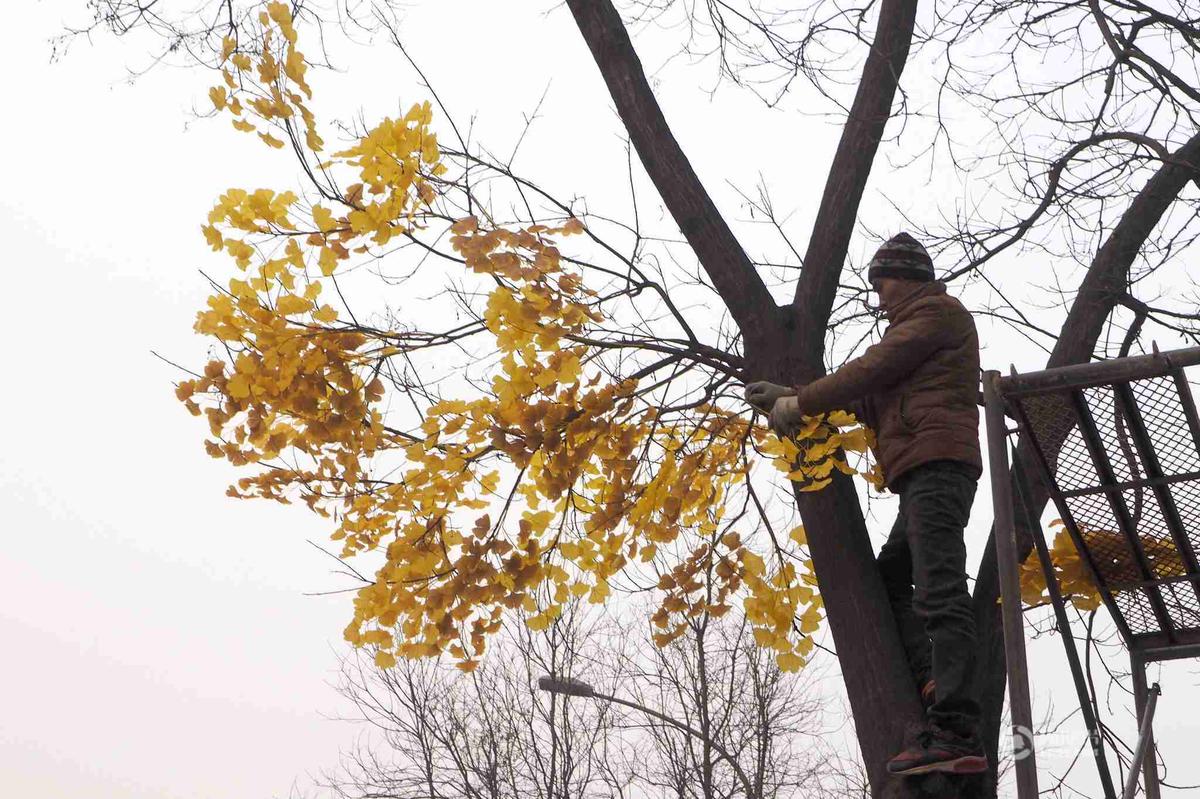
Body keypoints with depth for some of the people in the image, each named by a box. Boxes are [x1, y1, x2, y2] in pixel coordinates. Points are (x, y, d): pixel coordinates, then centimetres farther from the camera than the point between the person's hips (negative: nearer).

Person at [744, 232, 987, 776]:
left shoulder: (937, 310, 4)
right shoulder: (916, 329, 33)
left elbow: (872, 369, -7)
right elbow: (872, 398, 25)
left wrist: (799, 404, -1)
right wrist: (786, 398, 19)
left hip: (937, 463, -11)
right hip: (926, 475, 11)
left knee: (940, 594, -19)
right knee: (887, 583, 10)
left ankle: (956, 733, -26)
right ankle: (936, 696, -2)